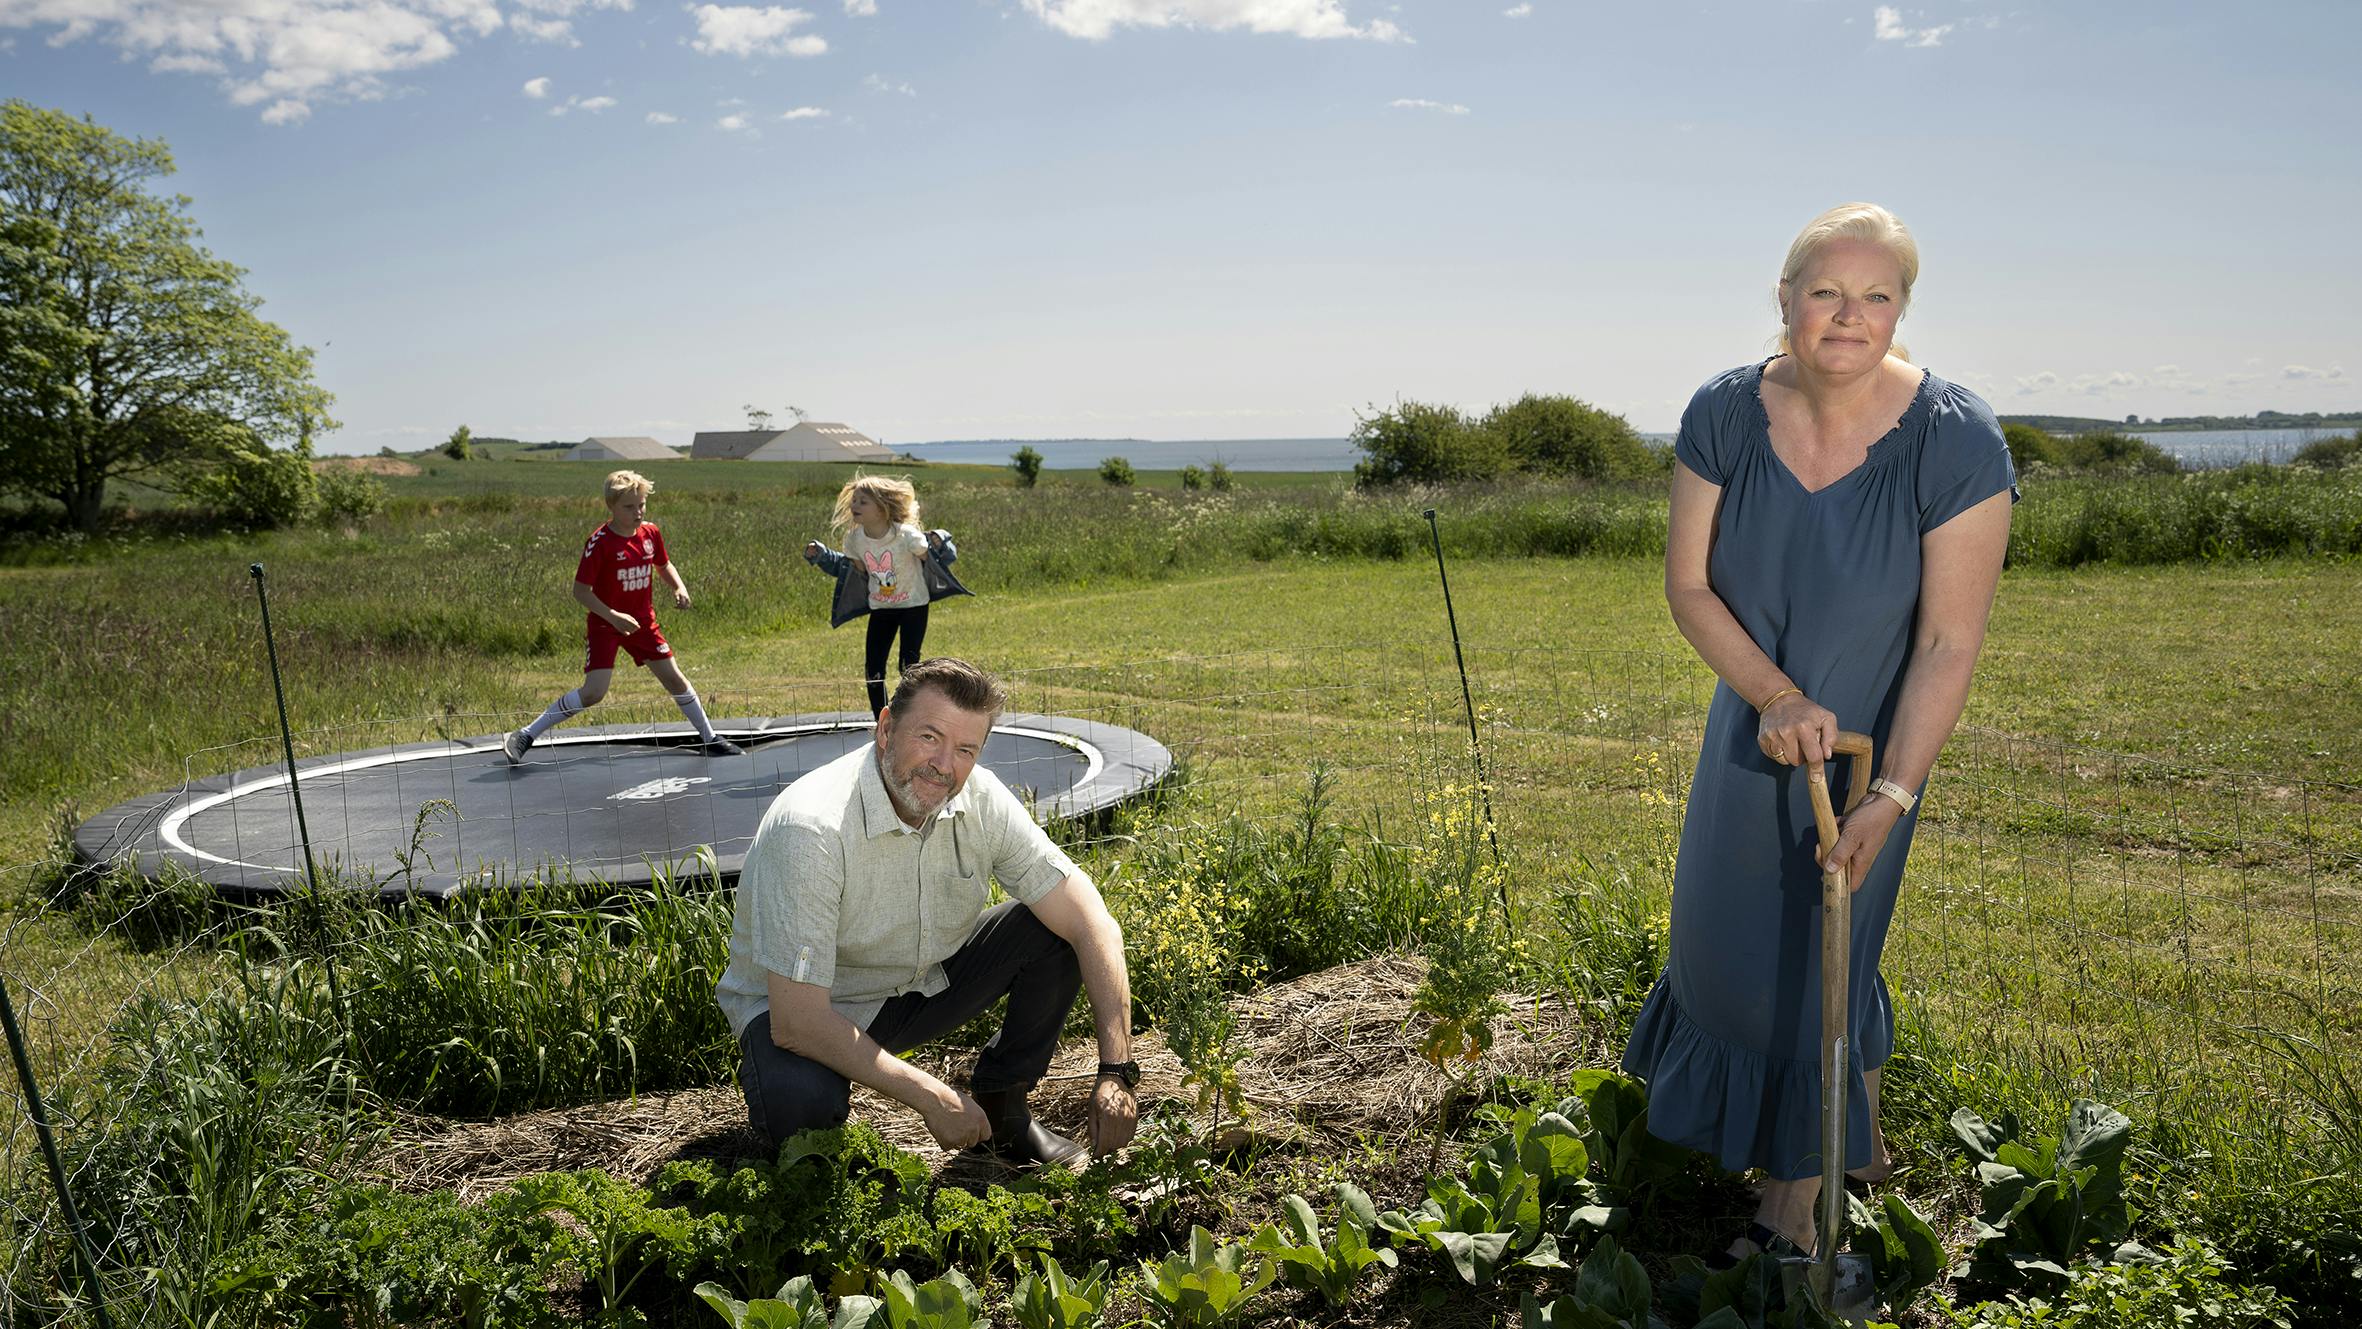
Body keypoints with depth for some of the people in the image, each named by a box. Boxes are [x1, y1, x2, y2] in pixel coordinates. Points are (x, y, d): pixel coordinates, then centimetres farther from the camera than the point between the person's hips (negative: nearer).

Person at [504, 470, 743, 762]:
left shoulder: (651, 533, -1)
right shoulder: (600, 543, -18)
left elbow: (663, 565, 18)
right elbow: (580, 590, -17)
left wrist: (679, 587, -2)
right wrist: (613, 616, -28)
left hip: (643, 622, 5)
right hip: (605, 625, -5)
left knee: (674, 678, 8)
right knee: (593, 692, -15)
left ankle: (709, 738, 23)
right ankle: (525, 736, -4)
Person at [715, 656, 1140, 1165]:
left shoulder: (981, 799, -16)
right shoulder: (812, 829, -33)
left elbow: (1092, 923, -15)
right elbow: (796, 1020, -33)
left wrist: (1115, 1072, -24)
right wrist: (932, 1099, -29)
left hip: (924, 982, 6)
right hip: (810, 1008, -5)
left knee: (1056, 927, -12)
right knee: (800, 1105, -37)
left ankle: (1001, 1105, 6)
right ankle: (772, 1081, 1)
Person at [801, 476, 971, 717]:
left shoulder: (906, 535, -25)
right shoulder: (854, 538, -11)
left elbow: (933, 560, -11)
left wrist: (937, 545, -32)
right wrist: (820, 555, -1)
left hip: (913, 606, -4)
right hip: (880, 608, 4)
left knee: (908, 665, -9)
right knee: (872, 669, 1)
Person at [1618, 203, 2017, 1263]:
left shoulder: (1956, 442, -25)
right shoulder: (1725, 416, -15)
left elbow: (1951, 643, -23)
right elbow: (1686, 585, -11)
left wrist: (1891, 797, -26)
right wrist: (1774, 697, -24)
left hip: (1869, 743, -5)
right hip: (1754, 726, 5)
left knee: (1818, 965, 5)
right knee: (1733, 929, 21)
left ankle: (1793, 1207, 30)